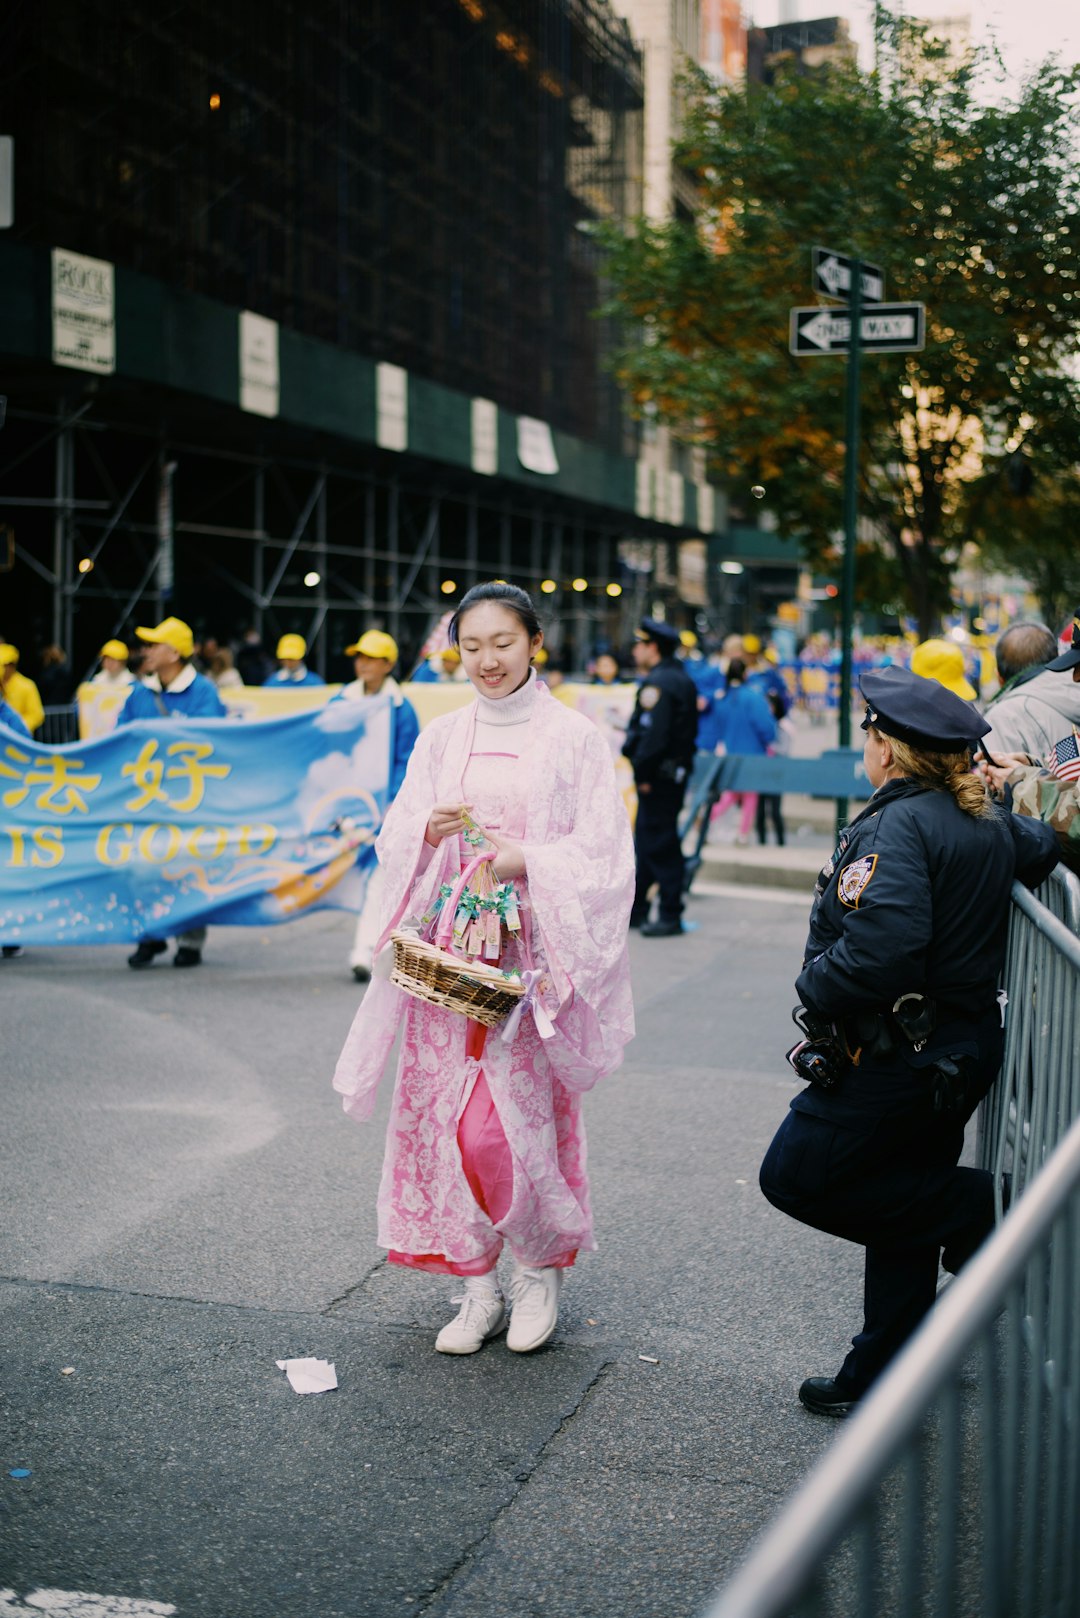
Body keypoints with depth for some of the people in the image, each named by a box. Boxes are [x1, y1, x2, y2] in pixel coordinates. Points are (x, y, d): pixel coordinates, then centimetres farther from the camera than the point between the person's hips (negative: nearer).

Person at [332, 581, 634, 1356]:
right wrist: (429, 831, -13)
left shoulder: (574, 737, 0)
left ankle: (540, 1269, 15)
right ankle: (478, 1288, 16)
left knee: (513, 1116, -10)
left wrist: (527, 861, -19)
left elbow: (603, 856, -4)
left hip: (531, 951, -4)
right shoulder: (442, 739, 12)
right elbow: (397, 846, 9)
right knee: (446, 1113, 2)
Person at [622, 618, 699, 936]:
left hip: (659, 775, -10)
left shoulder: (657, 683, -16)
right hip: (677, 770, 10)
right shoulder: (681, 679, 15)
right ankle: (635, 908, 26)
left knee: (658, 843, -5)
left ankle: (671, 916, -1)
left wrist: (642, 774, -19)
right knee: (646, 840, 17)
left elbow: (653, 735, -25)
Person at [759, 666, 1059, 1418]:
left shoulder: (899, 825, -21)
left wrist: (814, 989, -16)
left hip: (900, 1054, -10)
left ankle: (976, 1209, 1)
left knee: (794, 1177, 1)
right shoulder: (989, 822, 5)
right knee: (903, 1194, 17)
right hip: (965, 1044, 10)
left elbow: (878, 951, -31)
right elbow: (1048, 847, 23)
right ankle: (879, 1381, 27)